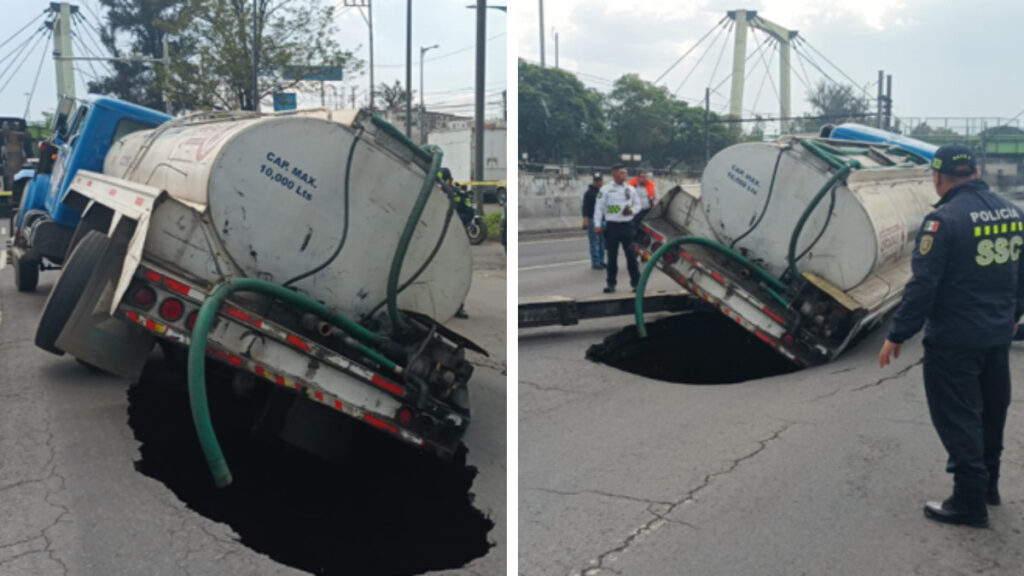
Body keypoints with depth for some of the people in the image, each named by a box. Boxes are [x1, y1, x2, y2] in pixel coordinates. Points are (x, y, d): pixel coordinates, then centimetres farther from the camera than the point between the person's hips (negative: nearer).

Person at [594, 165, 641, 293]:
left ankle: (636, 282, 8)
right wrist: (597, 225, -6)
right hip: (612, 226, -2)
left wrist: (632, 210, -9)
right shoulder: (605, 189, -1)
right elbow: (599, 207, -1)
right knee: (612, 255, 4)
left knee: (631, 254, 1)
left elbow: (638, 205, 13)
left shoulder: (631, 189, 8)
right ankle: (611, 283, 12)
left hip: (627, 225, 2)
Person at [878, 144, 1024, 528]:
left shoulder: (945, 219, -20)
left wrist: (897, 336, -14)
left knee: (957, 418, 2)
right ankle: (988, 484, 36)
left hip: (954, 339, -8)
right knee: (992, 409, 21)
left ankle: (970, 501, 8)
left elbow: (922, 285, -21)